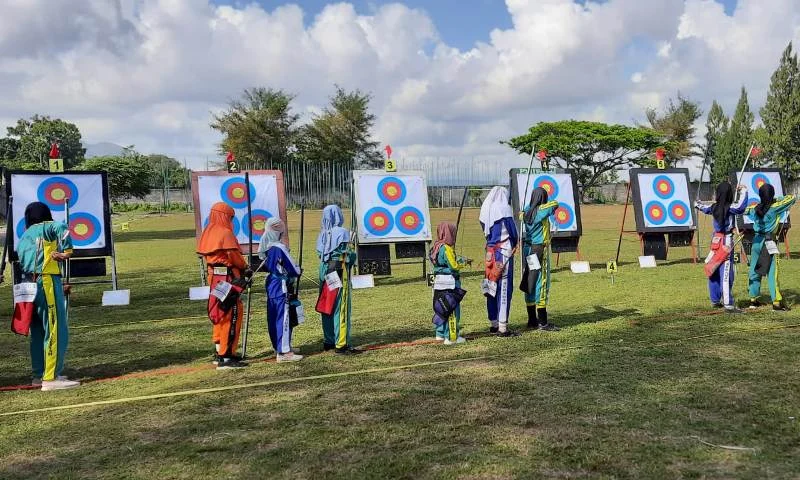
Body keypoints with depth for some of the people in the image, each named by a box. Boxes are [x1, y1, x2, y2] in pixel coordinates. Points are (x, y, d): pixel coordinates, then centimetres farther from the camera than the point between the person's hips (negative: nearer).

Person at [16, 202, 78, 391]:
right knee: (56, 331, -7)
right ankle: (51, 378, -10)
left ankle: (39, 375, 22)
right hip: (46, 282, -8)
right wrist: (66, 251, -17)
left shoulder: (23, 238, 23)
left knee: (38, 332, 15)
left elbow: (21, 263, 20)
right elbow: (62, 227, -20)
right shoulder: (47, 228, 3)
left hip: (28, 285, 8)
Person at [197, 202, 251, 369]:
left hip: (215, 277, 9)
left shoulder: (208, 233, 12)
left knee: (220, 315, 18)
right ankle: (226, 357, -7)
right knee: (231, 315, -6)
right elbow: (234, 255, -16)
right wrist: (245, 268, 3)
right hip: (228, 278, -9)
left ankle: (219, 352, 26)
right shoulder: (226, 233, -14)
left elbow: (208, 255, 14)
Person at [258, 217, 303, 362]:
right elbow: (295, 270, -14)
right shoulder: (279, 248, -20)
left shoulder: (264, 247, 4)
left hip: (270, 286, 8)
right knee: (284, 318, -4)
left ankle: (279, 347, 27)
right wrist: (295, 275, 7)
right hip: (281, 288, -8)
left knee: (273, 318, 15)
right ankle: (284, 352, -2)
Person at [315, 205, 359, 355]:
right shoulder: (342, 233, -12)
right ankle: (341, 345, -4)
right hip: (339, 273, -7)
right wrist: (353, 255, 7)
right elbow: (346, 256, -14)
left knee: (327, 307, 13)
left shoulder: (322, 234, 8)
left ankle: (328, 341, 23)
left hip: (325, 273, 7)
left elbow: (320, 254, 8)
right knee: (341, 309, -4)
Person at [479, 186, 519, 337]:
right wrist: (514, 243, 12)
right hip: (504, 252, -7)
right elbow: (514, 233, -6)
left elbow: (486, 232, 12)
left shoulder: (486, 210, 7)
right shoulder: (504, 209, -10)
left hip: (490, 253, 7)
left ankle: (494, 323, 22)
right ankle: (502, 327, -4)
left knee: (491, 287, 13)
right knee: (504, 288, -4)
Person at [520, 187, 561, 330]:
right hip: (540, 250, -7)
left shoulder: (526, 211, 5)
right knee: (541, 284, -4)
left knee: (529, 285, 11)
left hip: (527, 250, 7)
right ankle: (542, 322, -2)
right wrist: (547, 205, 24)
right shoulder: (542, 210, -12)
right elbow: (555, 204, 4)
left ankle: (532, 320, 18)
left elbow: (520, 215, 27)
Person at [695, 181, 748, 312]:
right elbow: (741, 207, -35)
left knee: (714, 271, 15)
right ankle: (728, 304, -11)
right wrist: (743, 191, -21)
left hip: (715, 241, 7)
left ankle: (715, 300, 27)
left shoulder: (714, 207, 5)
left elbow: (705, 208, 28)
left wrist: (698, 204, 51)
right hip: (726, 242, -7)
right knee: (726, 273, -9)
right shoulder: (730, 207, -14)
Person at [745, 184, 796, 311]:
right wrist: (777, 200, 11)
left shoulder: (755, 208, 2)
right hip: (768, 242, -5)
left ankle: (753, 300, 17)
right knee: (772, 273, -4)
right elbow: (792, 198, -2)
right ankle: (776, 302, -4)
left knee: (755, 271, 11)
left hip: (756, 241, 5)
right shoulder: (775, 207, -11)